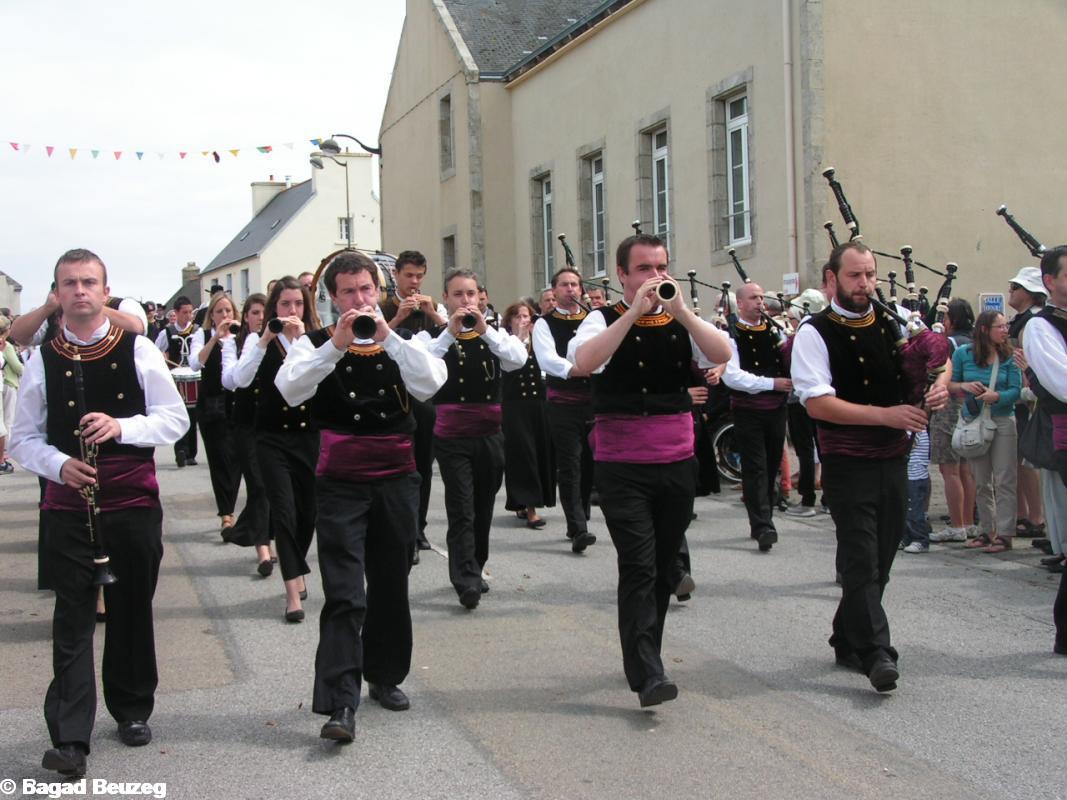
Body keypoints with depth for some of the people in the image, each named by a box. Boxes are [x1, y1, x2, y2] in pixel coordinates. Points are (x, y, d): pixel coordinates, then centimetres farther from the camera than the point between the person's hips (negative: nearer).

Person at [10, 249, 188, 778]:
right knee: (72, 618, -2)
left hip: (134, 499, 0)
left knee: (132, 609, 11)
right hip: (68, 504, 0)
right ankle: (70, 738, -1)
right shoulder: (42, 362, 3)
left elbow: (175, 418, -1)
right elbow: (23, 440, 6)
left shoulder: (138, 351, 1)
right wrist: (59, 464, -14)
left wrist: (122, 427, -18)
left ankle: (132, 709, 29)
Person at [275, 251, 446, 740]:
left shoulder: (402, 341, 7)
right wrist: (336, 344, -25)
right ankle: (339, 704, -11)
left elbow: (430, 384, -12)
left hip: (397, 477, 3)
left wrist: (387, 335, -20)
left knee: (391, 586, 14)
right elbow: (289, 390, -17)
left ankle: (385, 676, 32)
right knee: (344, 595, -10)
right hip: (341, 482, -3)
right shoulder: (316, 344, 1)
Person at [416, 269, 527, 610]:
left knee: (483, 510, 13)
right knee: (461, 513, -10)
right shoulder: (435, 334, 1)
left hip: (490, 433, 4)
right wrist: (450, 332, -25)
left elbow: (518, 359, -11)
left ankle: (475, 569, 28)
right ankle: (467, 583, -12)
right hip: (452, 437, -3)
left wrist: (485, 328, -21)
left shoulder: (493, 332, 8)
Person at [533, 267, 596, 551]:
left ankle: (578, 522, 27)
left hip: (594, 400, 4)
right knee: (569, 468, -7)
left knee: (589, 465, 12)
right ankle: (578, 530, -9)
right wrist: (579, 370, -31)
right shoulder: (544, 324, -1)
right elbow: (548, 359, -16)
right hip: (563, 403, -4)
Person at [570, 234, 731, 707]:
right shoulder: (605, 320, -1)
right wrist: (634, 311, -23)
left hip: (677, 464, 4)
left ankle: (643, 659, 27)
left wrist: (680, 310, -19)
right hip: (622, 468, -4)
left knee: (663, 568, 11)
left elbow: (722, 355, -10)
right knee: (638, 568, -12)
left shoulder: (682, 320, 8)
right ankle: (647, 674, -12)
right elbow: (584, 362, -23)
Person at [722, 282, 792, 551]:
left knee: (771, 467, 12)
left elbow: (793, 366, 15)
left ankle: (760, 523, 24)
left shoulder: (774, 330, 10)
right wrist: (771, 383, -21)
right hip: (748, 411, -6)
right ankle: (763, 528, -7)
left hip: (776, 409, 6)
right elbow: (732, 376, -18)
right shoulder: (730, 335, -7)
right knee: (755, 469, -6)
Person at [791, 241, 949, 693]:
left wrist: (940, 383, -5)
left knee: (880, 559, 12)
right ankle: (876, 653, -6)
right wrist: (885, 415, -23)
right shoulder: (814, 333, -8)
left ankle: (848, 641, 27)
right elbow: (818, 403, -17)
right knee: (862, 560, -9)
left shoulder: (894, 323, 8)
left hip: (893, 459, 6)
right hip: (847, 463, -6)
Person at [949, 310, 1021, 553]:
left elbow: (1016, 389, -7)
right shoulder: (963, 353, 1)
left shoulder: (1009, 356, -3)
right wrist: (965, 386, -12)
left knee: (1004, 481, -3)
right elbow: (949, 383, 8)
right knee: (981, 482, 11)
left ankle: (1004, 533, 1)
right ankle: (986, 531, 21)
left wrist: (997, 396, -25)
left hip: (1003, 421, -2)